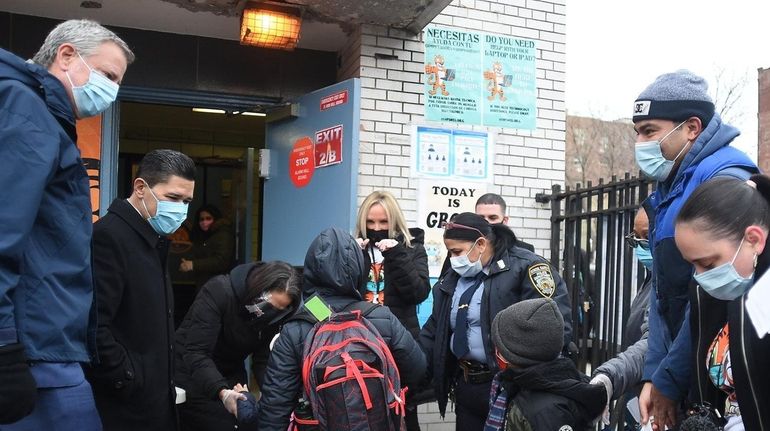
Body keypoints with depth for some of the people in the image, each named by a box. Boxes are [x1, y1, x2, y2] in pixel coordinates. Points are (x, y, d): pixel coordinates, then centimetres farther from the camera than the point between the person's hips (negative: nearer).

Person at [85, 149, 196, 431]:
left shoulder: (154, 240, 14)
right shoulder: (108, 236, -16)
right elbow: (90, 328, -24)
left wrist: (164, 383, 12)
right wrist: (129, 383, -18)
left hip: (155, 403, 9)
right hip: (123, 408, -9)